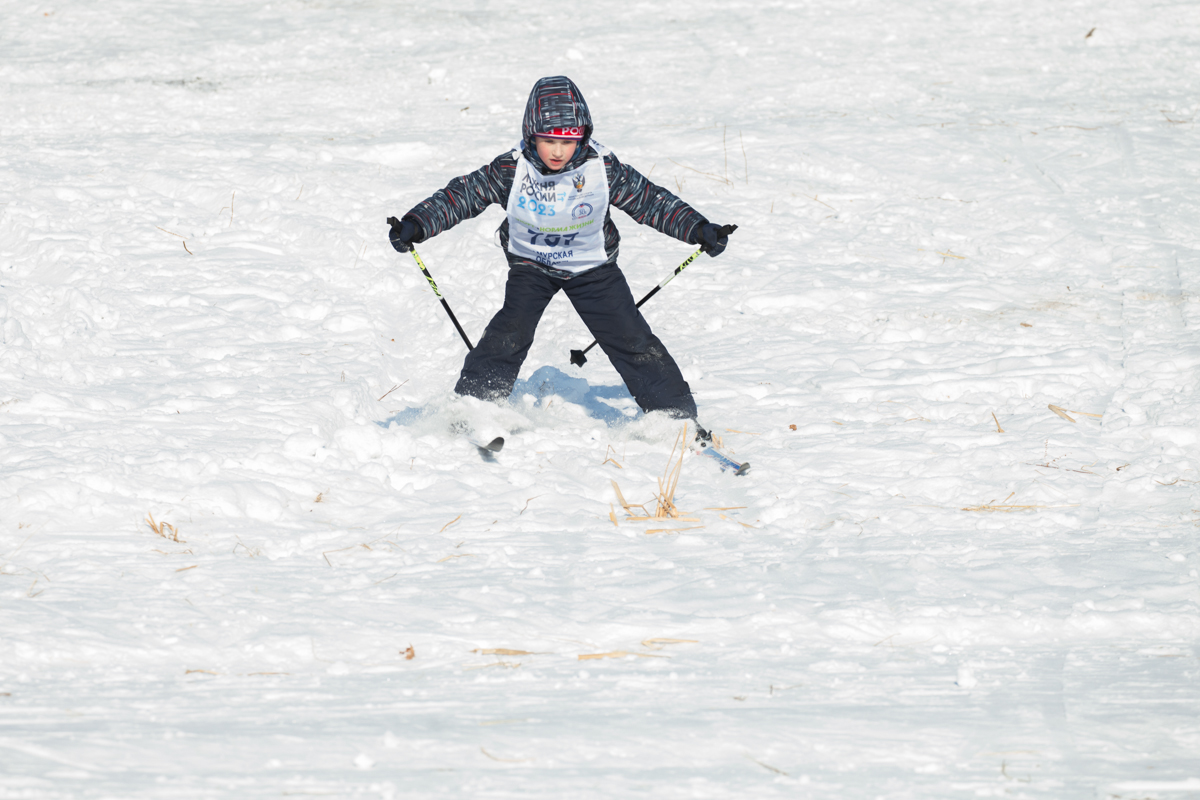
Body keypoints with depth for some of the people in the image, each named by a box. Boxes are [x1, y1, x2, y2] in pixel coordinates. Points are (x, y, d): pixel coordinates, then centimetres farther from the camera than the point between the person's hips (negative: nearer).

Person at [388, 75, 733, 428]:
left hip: (592, 266, 0)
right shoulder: (510, 170, -21)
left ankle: (676, 413, 8)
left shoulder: (603, 168, -20)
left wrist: (700, 230, -17)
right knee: (508, 336, -18)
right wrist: (415, 225, -29)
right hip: (531, 264, 0)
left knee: (630, 339, -4)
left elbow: (650, 201, -13)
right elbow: (461, 196, -18)